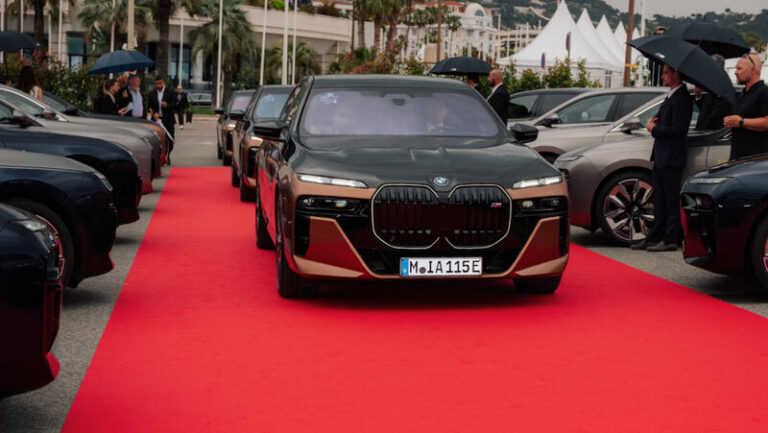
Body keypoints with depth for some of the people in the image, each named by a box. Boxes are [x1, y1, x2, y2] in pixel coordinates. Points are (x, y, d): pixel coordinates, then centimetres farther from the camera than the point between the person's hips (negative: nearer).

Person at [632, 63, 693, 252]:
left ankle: (670, 240, 3)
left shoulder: (682, 99, -16)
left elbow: (677, 130, -21)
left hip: (671, 158, -10)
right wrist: (653, 122, 4)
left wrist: (654, 129, -10)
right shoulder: (670, 96, 15)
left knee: (671, 200, -3)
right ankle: (654, 238, 19)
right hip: (661, 157, 10)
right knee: (659, 201, 13)